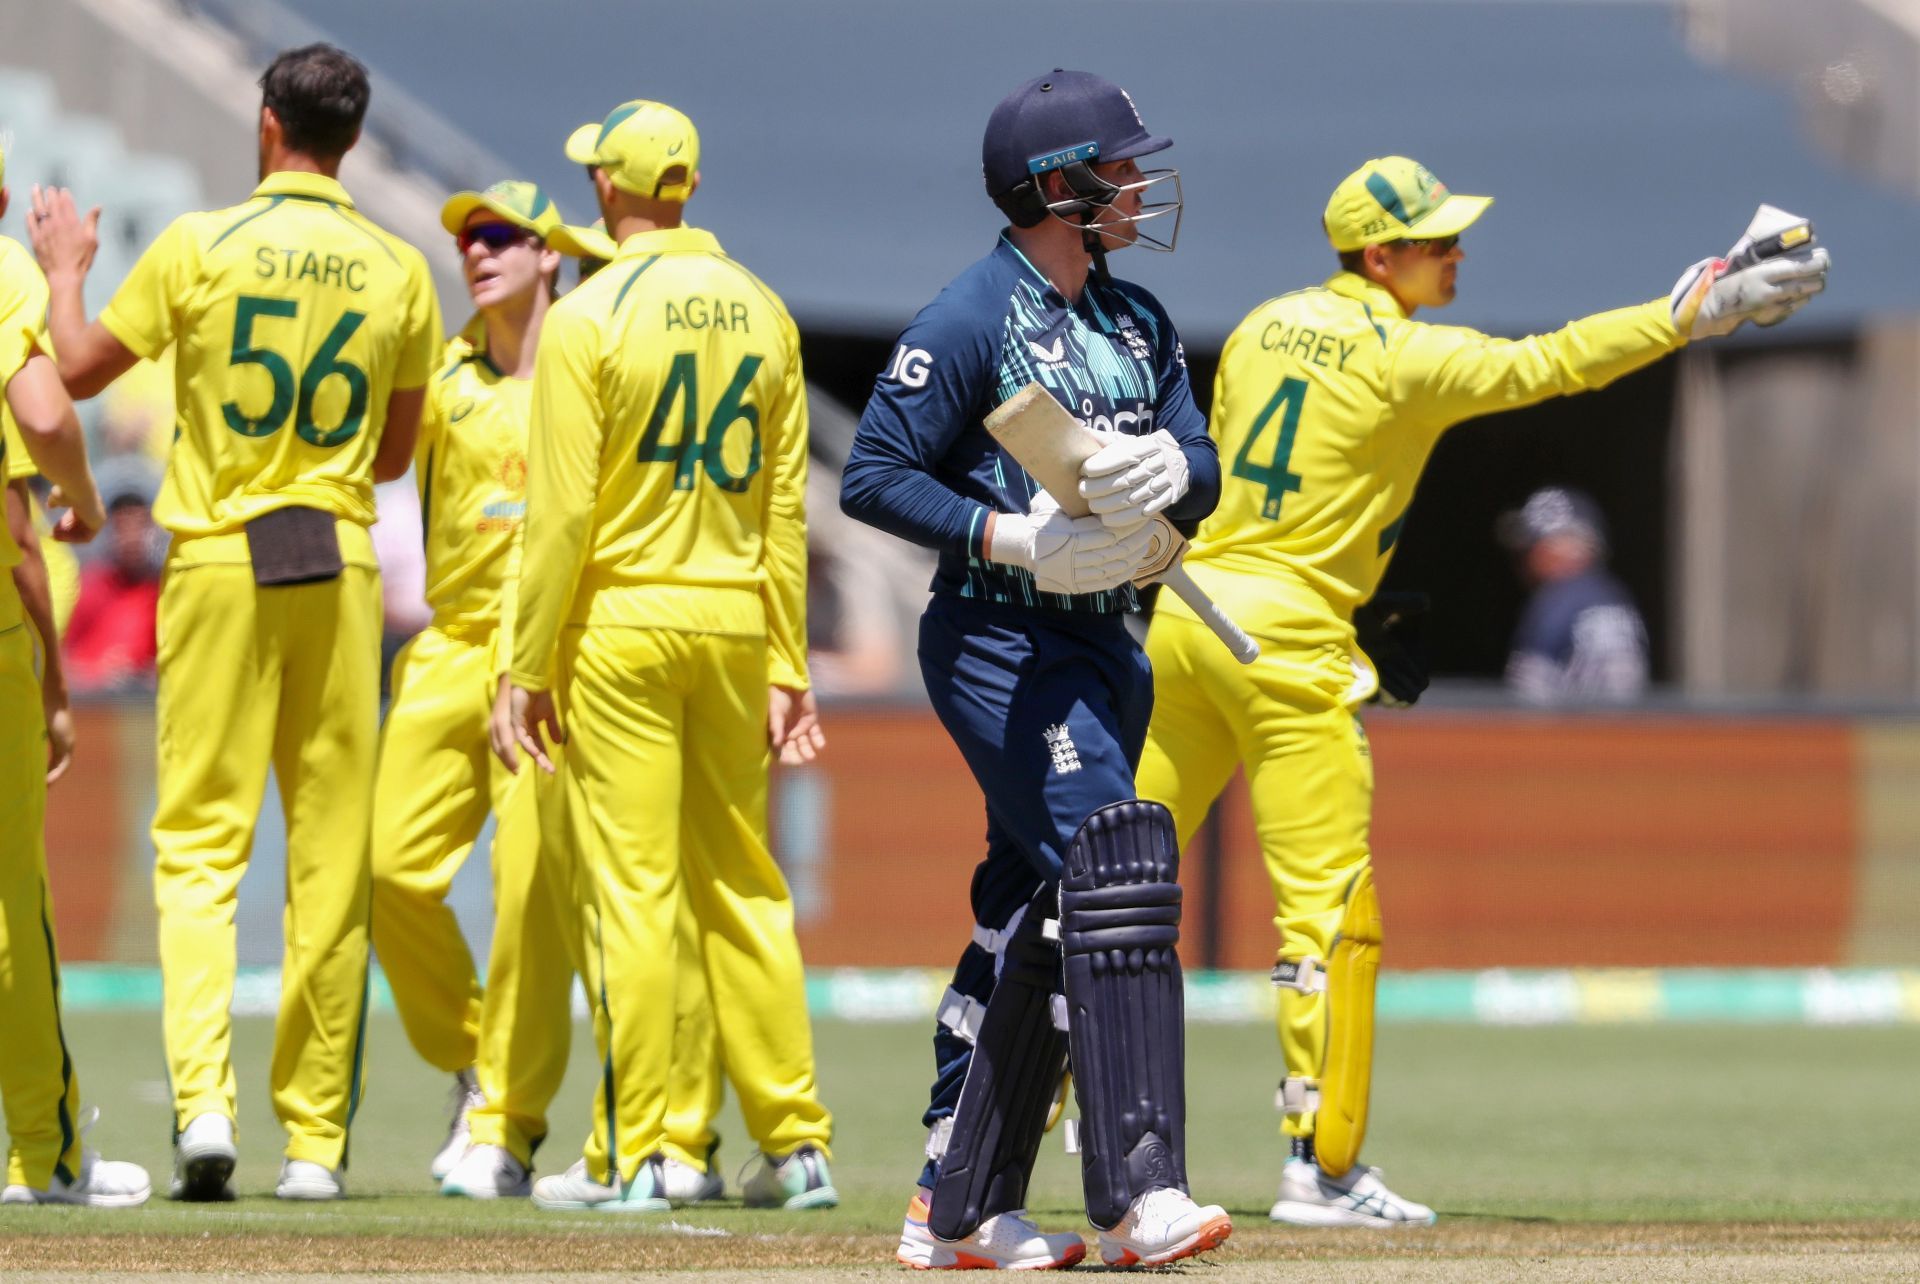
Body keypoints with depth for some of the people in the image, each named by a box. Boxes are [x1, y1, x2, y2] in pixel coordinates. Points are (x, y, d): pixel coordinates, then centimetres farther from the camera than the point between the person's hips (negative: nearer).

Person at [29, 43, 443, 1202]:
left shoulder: (201, 245, -5)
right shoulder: (399, 271, 3)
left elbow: (80, 370, 4)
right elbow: (395, 454, 11)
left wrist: (65, 269, 22)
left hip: (218, 560, -2)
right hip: (338, 564, 2)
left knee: (200, 844, 1)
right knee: (331, 860, 6)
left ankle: (203, 1098, -19)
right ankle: (316, 1140, 8)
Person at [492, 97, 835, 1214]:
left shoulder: (588, 317, -9)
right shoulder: (762, 313, 7)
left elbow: (563, 515, -11)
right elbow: (787, 509, 7)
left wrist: (530, 671, -6)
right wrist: (788, 669, 10)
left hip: (622, 621, -5)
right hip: (734, 620, 5)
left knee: (630, 890, -3)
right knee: (745, 889, 11)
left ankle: (630, 1157, -4)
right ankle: (797, 1145, 10)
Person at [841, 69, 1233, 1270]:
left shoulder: (1139, 320, 14)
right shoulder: (971, 320, -10)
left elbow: (1202, 472, 10)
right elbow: (874, 474, -14)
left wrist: (1167, 464, -13)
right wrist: (1010, 536, -23)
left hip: (1106, 644, 9)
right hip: (999, 641, -8)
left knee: (1039, 912, 10)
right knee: (1115, 860, -21)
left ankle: (960, 1209, 18)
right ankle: (1138, 1195, -26)